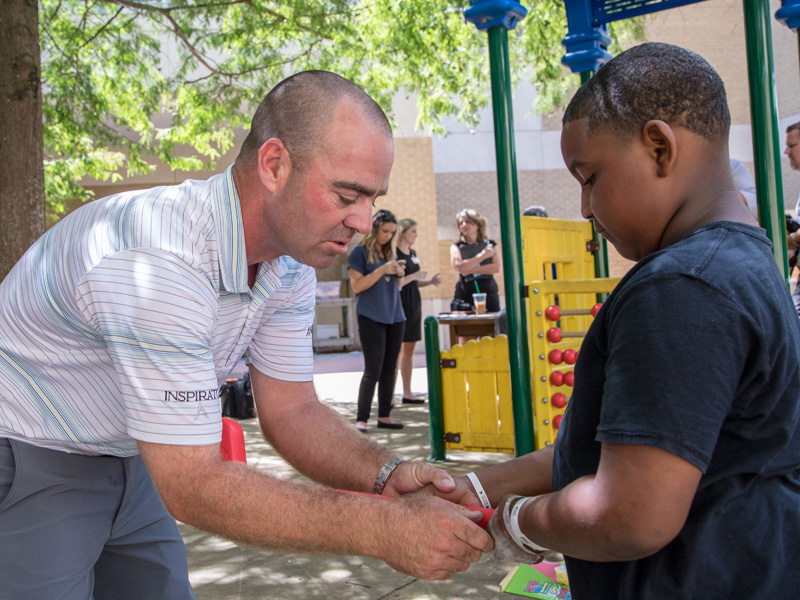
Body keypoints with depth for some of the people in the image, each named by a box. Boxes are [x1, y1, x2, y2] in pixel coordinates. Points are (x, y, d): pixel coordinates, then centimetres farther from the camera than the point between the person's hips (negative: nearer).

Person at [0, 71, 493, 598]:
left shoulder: (290, 262, -8)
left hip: (128, 459, 7)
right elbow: (193, 487, -35)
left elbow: (290, 408, -3)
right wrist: (382, 530, -34)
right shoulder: (160, 260, -36)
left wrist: (386, 474, -21)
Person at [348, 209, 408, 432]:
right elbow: (357, 285, -10)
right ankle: (361, 419, -2)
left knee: (389, 369, 6)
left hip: (395, 317, 6)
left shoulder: (389, 252, 16)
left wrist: (399, 274, 1)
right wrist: (383, 270, -16)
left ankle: (384, 415, 13)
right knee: (373, 370, -9)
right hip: (371, 318, -6)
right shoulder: (360, 251, -3)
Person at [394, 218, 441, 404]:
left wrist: (430, 281, 6)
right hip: (400, 303, -8)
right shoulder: (394, 253, -10)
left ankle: (407, 392, 16)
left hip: (414, 303, 8)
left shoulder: (413, 253, 15)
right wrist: (414, 276, -20)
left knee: (409, 348, 10)